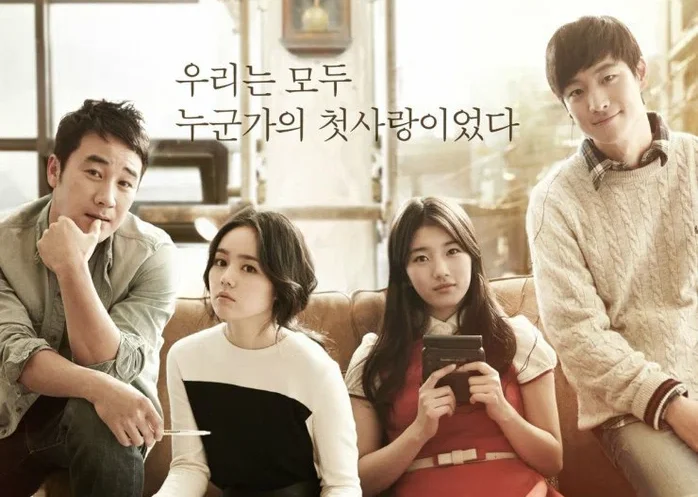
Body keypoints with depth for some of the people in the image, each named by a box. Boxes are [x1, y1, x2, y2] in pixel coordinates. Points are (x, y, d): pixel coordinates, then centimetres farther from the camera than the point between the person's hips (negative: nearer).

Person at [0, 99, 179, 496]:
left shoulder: (153, 254, -16)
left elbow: (111, 368, -21)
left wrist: (72, 266, -31)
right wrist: (98, 387, -37)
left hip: (99, 416, -1)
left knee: (102, 419, -31)